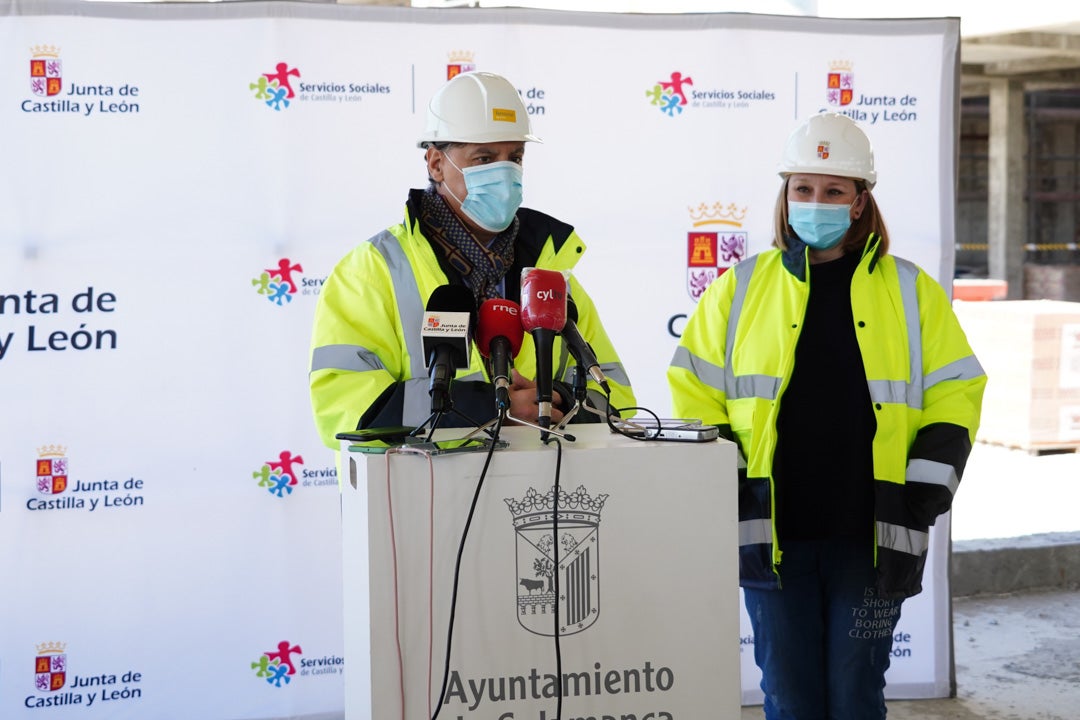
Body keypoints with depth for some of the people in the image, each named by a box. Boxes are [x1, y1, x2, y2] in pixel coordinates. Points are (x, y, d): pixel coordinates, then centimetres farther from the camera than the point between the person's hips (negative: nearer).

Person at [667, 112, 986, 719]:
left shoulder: (912, 292, 5)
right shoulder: (741, 288, 6)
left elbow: (953, 398, 4)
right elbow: (696, 396, 5)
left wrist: (917, 511, -4)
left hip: (869, 539, 0)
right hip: (772, 536, 0)